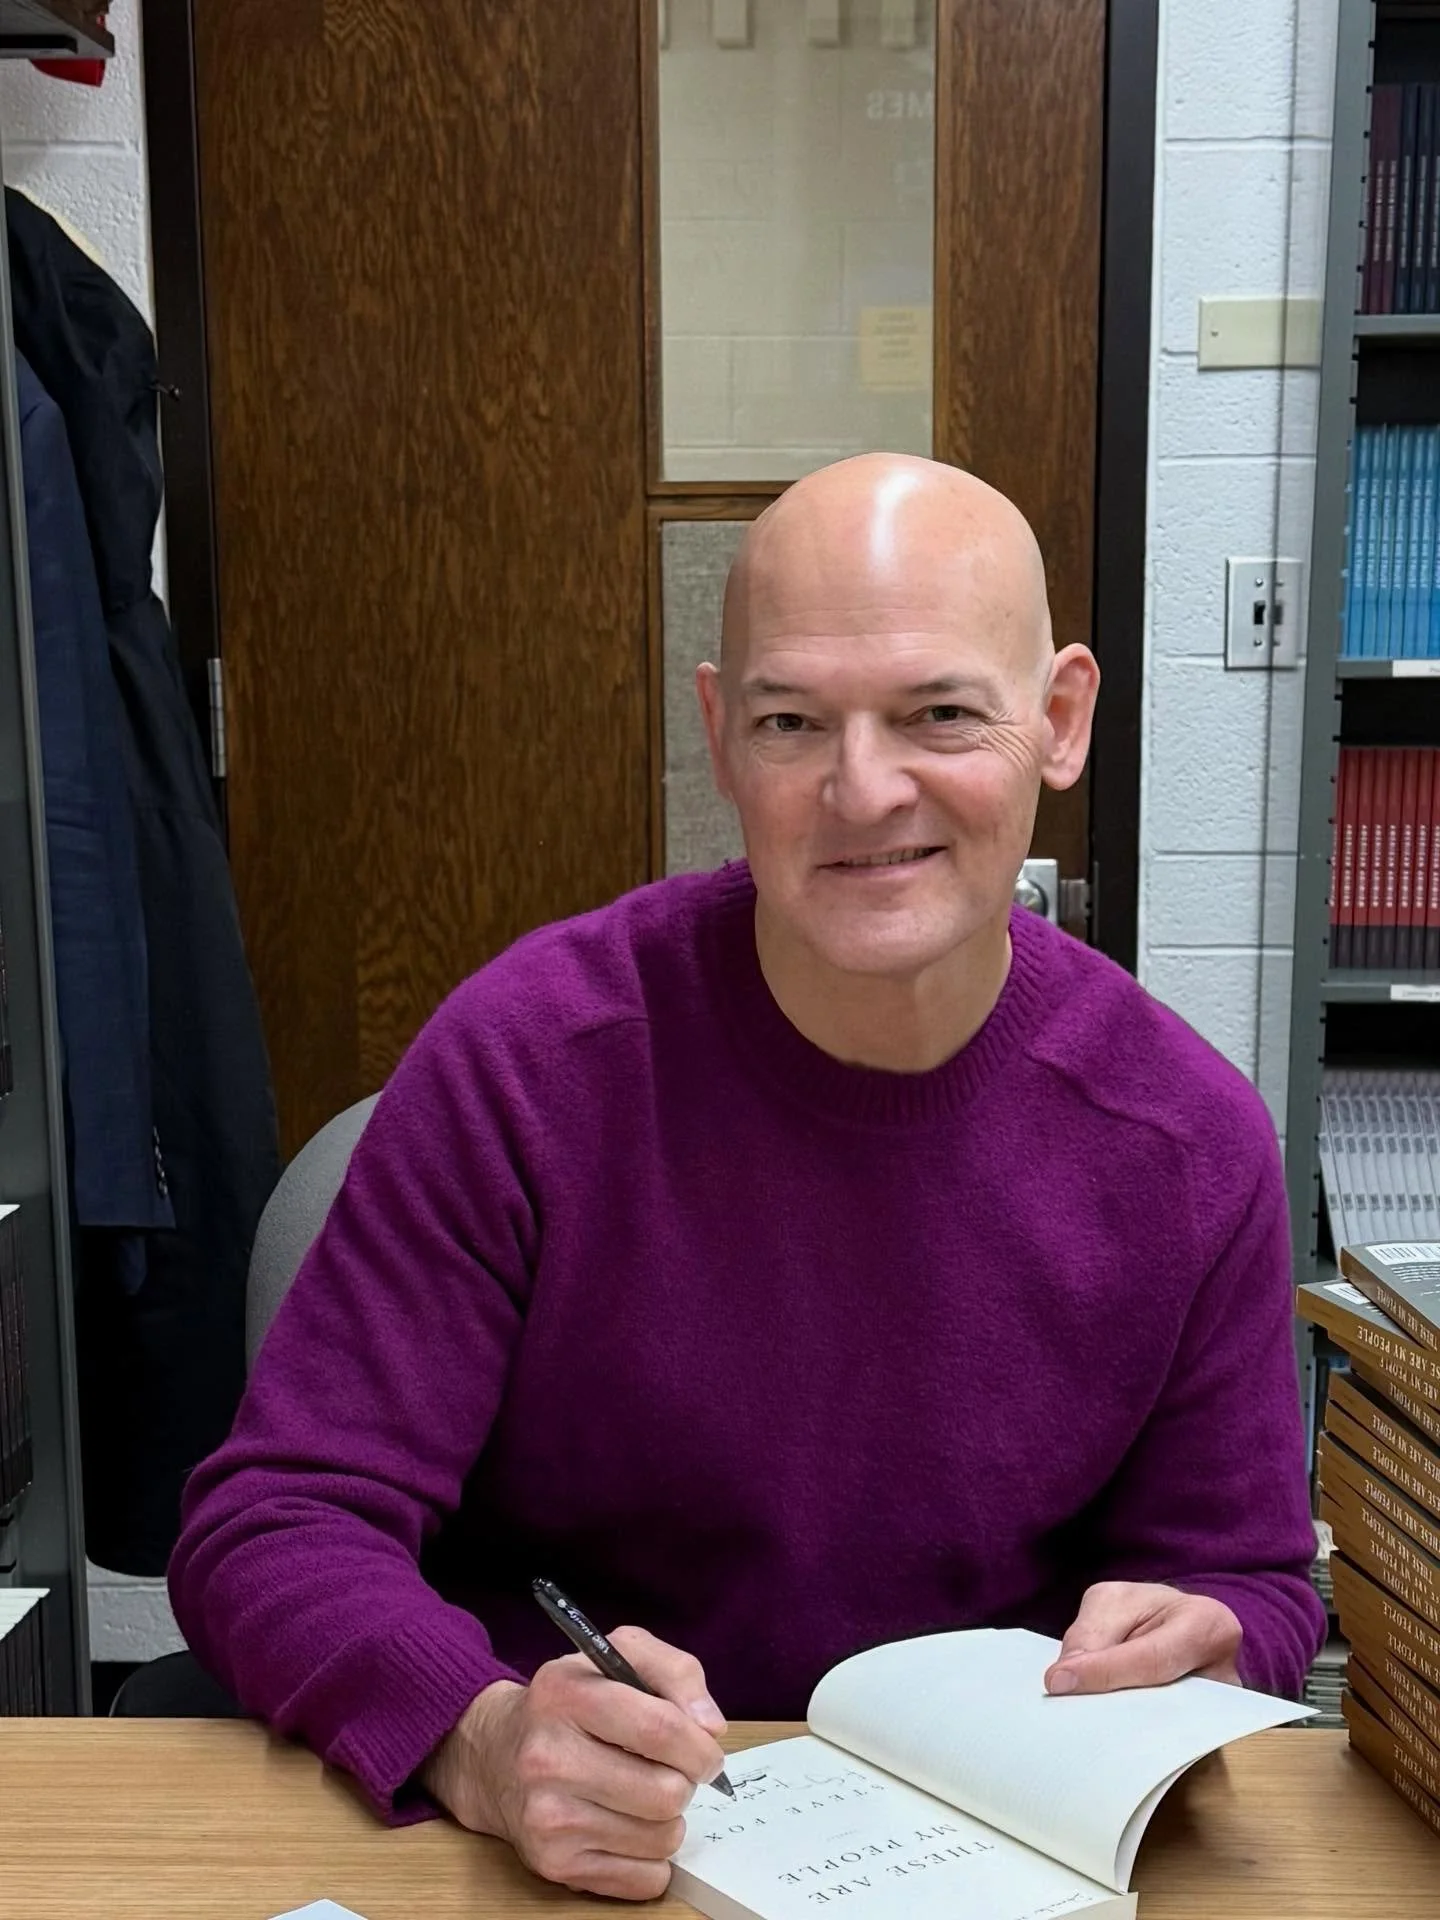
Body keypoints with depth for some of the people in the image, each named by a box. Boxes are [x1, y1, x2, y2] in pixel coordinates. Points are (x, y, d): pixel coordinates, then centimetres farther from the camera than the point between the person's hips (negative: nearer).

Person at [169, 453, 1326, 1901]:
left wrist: (1197, 1650, -17)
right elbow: (272, 1523, -12)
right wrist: (484, 1743, -31)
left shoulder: (1193, 1144, -7)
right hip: (546, 1855, -1)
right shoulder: (525, 1063, -14)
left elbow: (1253, 1579, 6)